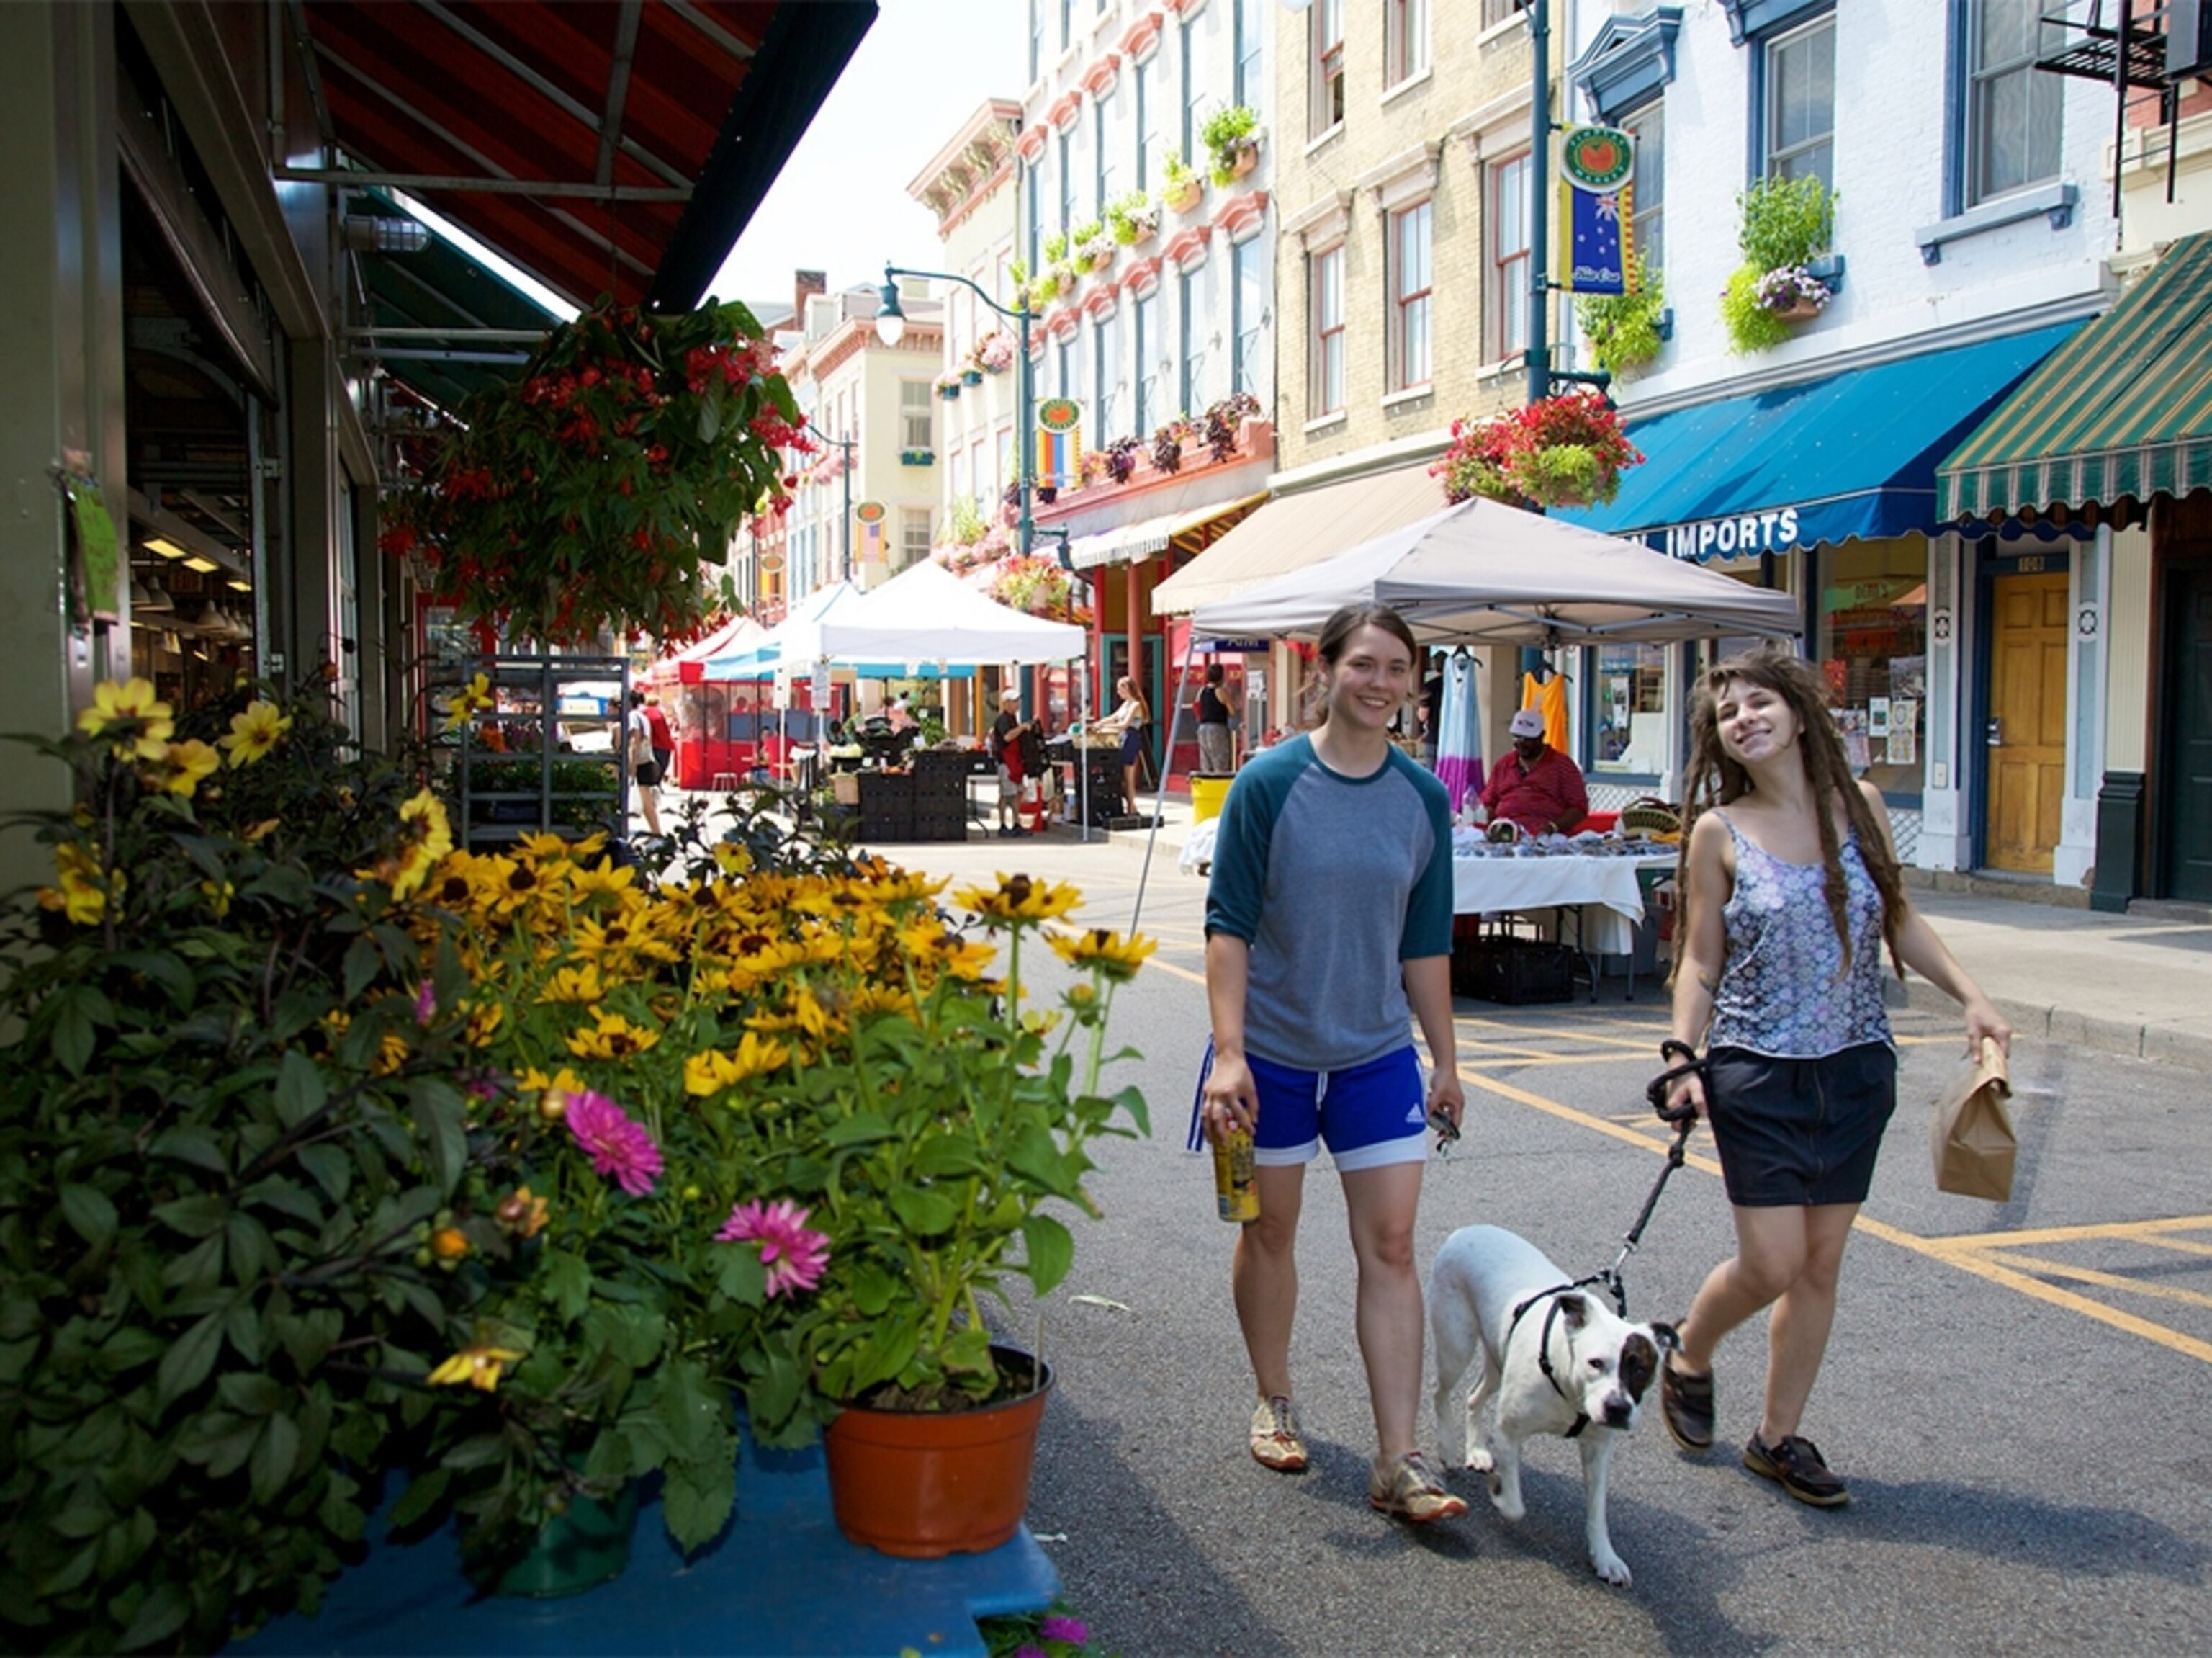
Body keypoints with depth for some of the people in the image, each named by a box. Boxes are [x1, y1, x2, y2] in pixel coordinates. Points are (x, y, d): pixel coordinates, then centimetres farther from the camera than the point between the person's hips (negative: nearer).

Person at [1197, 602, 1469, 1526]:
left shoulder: (1422, 798, 0)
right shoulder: (1271, 782, -10)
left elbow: (1425, 942, 8)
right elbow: (1230, 924, -11)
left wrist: (1444, 1060, 9)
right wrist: (1228, 1052, -18)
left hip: (1377, 1053, 3)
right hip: (1272, 1051, -2)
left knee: (1390, 1245, -1)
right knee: (1270, 1230, 12)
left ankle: (1398, 1463, 4)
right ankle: (1274, 1404, 34)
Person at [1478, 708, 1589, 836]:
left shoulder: (1563, 765, 12)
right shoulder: (1503, 765, 24)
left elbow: (1579, 808, 6)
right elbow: (1488, 803, 27)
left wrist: (1554, 827, -12)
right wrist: (1488, 821, 3)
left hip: (1544, 835, -3)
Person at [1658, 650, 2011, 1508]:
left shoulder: (1860, 804, 2)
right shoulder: (1719, 833, -5)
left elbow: (1899, 920, 9)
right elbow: (1700, 961, -2)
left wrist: (1970, 995, -3)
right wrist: (1683, 1057, -13)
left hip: (1857, 1068, 3)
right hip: (1758, 1074, -3)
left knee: (1821, 1260, 8)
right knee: (1772, 1264, -4)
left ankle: (1779, 1436, 23)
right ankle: (1687, 1360, 26)